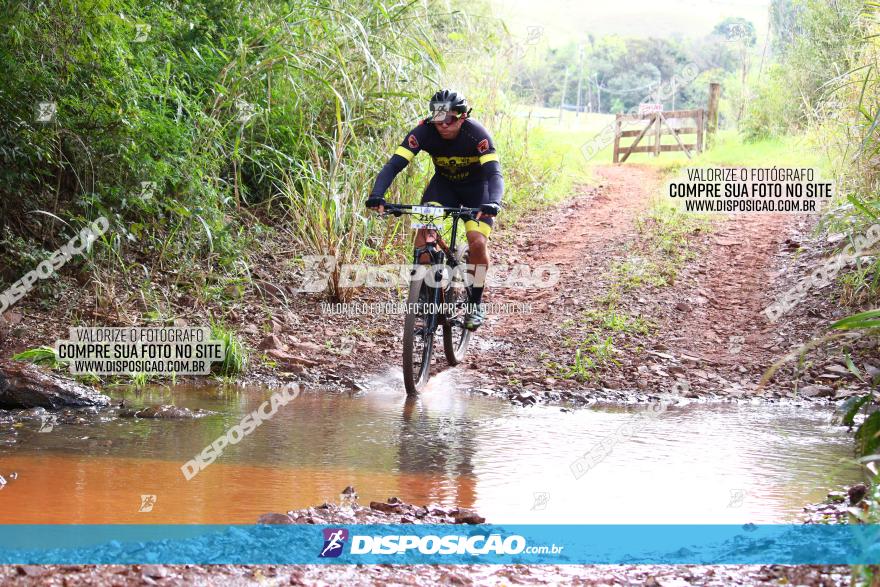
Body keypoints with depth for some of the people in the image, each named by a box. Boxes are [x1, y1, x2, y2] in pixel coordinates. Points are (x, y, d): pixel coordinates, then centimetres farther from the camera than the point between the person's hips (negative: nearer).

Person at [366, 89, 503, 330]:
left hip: (477, 187, -2)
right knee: (423, 232, -23)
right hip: (444, 183, 2)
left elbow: (494, 173, -40)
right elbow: (394, 164, -32)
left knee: (478, 242, -20)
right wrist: (377, 195, -49)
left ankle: (476, 302, 0)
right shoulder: (424, 132, -27)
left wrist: (492, 203, -60)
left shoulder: (476, 134, -32)